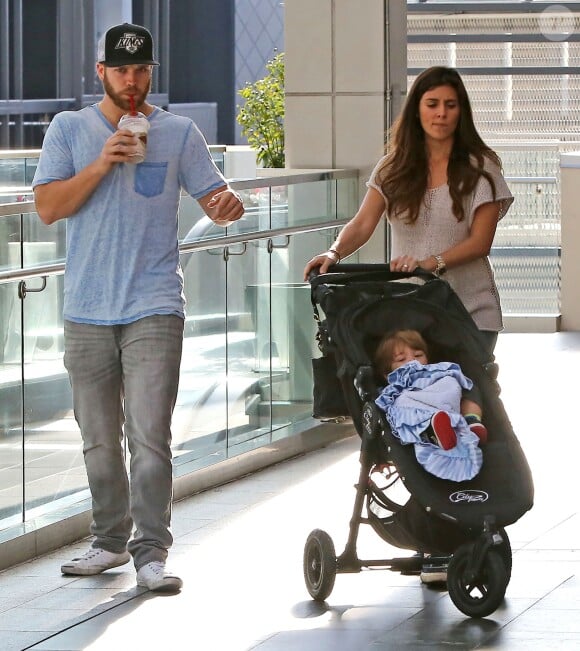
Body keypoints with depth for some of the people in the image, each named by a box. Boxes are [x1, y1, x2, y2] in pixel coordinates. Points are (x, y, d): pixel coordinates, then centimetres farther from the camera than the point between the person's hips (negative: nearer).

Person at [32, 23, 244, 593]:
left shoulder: (178, 133, 6)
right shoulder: (70, 129, 6)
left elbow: (214, 197, 7)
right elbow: (47, 206, -2)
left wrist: (228, 203, -17)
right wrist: (100, 166, -15)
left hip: (153, 308, -2)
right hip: (87, 311, 2)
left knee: (150, 437, -10)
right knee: (98, 440, 10)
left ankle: (151, 552, -8)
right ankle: (110, 541, 23)